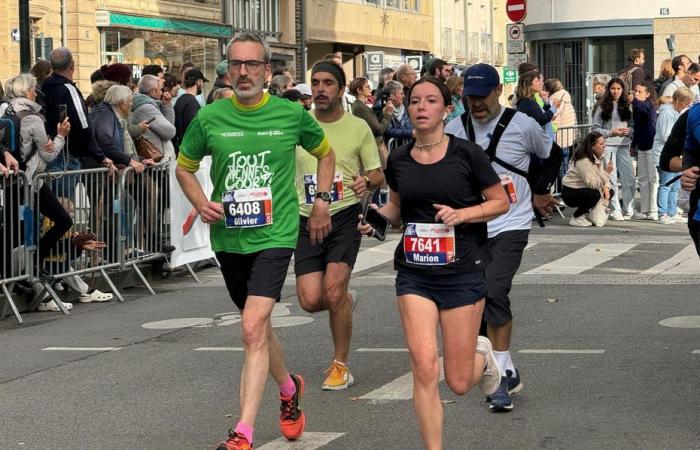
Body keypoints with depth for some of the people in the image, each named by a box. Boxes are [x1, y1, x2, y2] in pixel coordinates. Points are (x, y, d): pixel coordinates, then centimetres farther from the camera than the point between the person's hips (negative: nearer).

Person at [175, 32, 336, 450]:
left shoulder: (291, 114, -3)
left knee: (253, 328, -18)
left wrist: (322, 202, 8)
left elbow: (326, 152, 16)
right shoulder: (209, 117, -1)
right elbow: (184, 167, 14)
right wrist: (201, 203, -4)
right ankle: (289, 388, 48)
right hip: (228, 236, 4)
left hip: (274, 234, -4)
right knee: (258, 323, 20)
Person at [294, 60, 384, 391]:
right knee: (310, 300, -7)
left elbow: (378, 174, 5)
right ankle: (346, 300, 31)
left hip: (345, 217, -3)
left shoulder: (358, 127, 0)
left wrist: (367, 182, -17)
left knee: (333, 289, -18)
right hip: (307, 221, 3)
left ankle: (340, 365, 1)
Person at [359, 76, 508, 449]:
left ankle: (482, 354, 40)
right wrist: (378, 216, -1)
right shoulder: (399, 160, 3)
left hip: (462, 274, -2)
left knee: (459, 383, 4)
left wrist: (462, 214, -16)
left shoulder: (466, 154, -7)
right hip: (414, 274, 2)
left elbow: (501, 201, 0)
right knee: (424, 370, -13)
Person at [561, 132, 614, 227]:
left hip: (583, 190, 9)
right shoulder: (584, 161, -26)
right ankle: (576, 218, -13)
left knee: (609, 192, 0)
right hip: (570, 193, -9)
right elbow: (592, 183, -33)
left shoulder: (598, 158, 5)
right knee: (595, 195, -33)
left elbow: (603, 179, 7)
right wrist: (606, 172, -34)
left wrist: (606, 187, -15)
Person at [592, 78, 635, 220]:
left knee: (629, 177, 0)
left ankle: (628, 209, 13)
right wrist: (611, 133, -13)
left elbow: (633, 126, 17)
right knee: (611, 178, -3)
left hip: (624, 145, 4)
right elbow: (595, 128, -2)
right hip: (608, 145, -4)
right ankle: (615, 210, 2)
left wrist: (629, 131, -5)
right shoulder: (603, 107, 2)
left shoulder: (626, 106, 15)